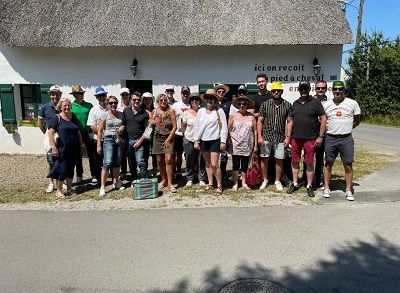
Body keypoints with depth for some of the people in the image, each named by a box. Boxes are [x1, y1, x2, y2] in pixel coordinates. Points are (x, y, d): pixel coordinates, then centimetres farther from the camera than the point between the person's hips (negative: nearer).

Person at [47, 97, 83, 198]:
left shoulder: (73, 117, 12)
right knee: (62, 169, 0)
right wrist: (53, 147, -17)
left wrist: (81, 145, 15)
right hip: (62, 149, -5)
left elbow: (78, 132, 18)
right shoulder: (56, 118, -4)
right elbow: (50, 133, -10)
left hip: (74, 149, 5)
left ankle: (69, 189, 25)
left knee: (71, 169, 13)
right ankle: (59, 191, 14)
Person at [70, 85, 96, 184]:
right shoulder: (71, 106, 2)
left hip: (88, 132, 0)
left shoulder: (89, 105, 5)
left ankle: (94, 175, 11)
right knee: (78, 156, 10)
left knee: (92, 155, 2)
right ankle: (79, 176, 20)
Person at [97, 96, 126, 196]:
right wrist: (99, 145, -10)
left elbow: (124, 125, 21)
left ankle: (116, 183, 25)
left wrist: (122, 128, -4)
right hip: (108, 140, -4)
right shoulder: (104, 115, -3)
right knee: (107, 163, -13)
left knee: (117, 163, 11)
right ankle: (102, 187, -8)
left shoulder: (120, 114, 9)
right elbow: (100, 131, -5)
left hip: (119, 140, 5)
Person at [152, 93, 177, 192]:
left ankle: (170, 183, -7)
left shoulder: (171, 111, -3)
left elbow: (174, 127, -6)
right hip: (157, 138, 4)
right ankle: (163, 180, 21)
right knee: (160, 161, 6)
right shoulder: (155, 111, 7)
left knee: (168, 160, -11)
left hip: (168, 138, -3)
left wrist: (168, 139, -10)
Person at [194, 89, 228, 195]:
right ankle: (210, 183, 26)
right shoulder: (201, 111, 7)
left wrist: (223, 141, -9)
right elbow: (197, 126, 9)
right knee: (207, 163, 13)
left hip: (215, 140, -4)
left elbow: (224, 127, -4)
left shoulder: (219, 111, -3)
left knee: (214, 164, -8)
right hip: (203, 140, 4)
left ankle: (219, 186, 6)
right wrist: (196, 140, 4)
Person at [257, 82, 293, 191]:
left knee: (279, 160, 6)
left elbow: (289, 122, 2)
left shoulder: (287, 105, 1)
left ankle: (277, 181, 22)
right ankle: (265, 180, 24)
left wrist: (288, 137, -5)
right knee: (264, 159, 7)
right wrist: (259, 136, -6)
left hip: (280, 137, 0)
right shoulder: (265, 104, 0)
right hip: (266, 136, 0)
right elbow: (259, 121, 1)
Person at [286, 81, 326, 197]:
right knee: (294, 161, 10)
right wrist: (288, 136, 10)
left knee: (309, 163, 3)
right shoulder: (295, 103, 13)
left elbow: (323, 119, -2)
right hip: (296, 138, 4)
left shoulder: (315, 102, -1)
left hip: (310, 139, -4)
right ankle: (295, 184, 23)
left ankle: (309, 186, 14)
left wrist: (320, 136, -7)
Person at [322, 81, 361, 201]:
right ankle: (326, 188, 19)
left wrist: (345, 128, 2)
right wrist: (330, 129, 4)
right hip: (330, 138, 1)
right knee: (328, 164, 8)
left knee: (348, 165, 2)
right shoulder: (327, 105, 5)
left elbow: (357, 121, 9)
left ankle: (348, 190, 13)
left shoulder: (352, 103, 1)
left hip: (346, 139, -1)